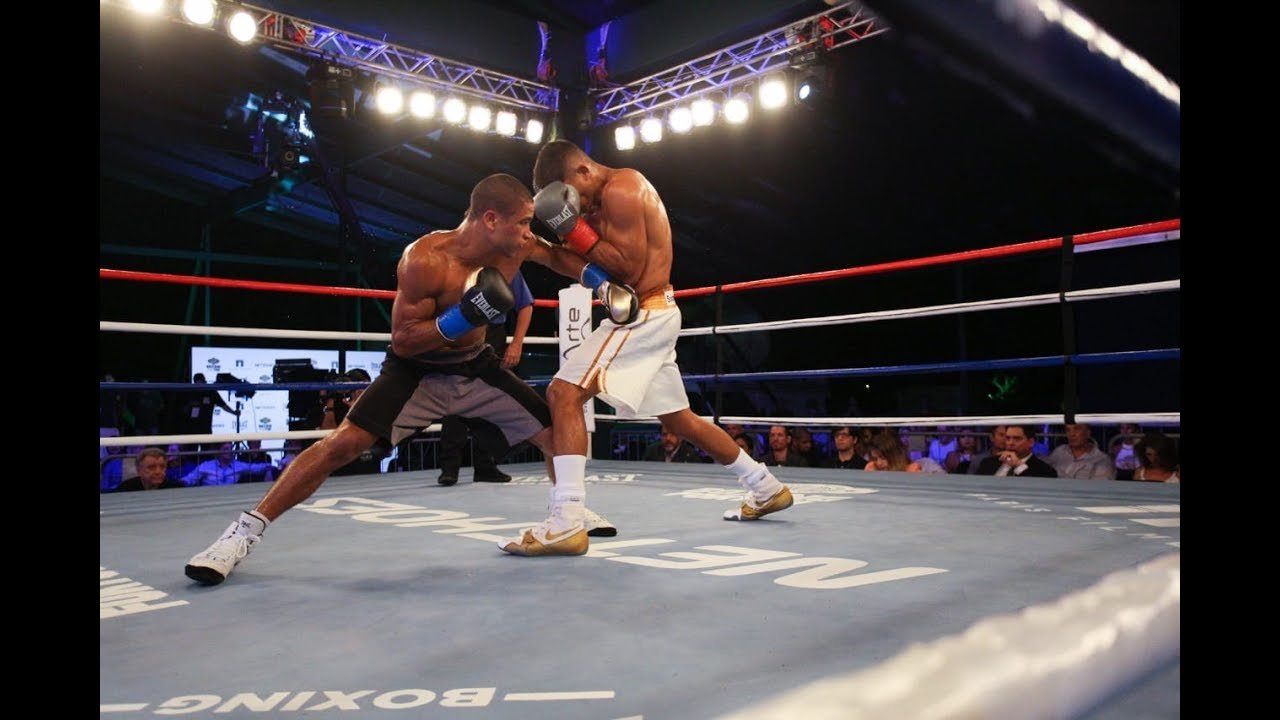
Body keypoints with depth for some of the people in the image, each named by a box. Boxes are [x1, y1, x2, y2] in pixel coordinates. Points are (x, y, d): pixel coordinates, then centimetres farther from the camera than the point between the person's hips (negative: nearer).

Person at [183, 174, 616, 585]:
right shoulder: (424, 260, -30)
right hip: (415, 370, -5)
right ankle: (246, 530, -9)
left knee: (554, 430, 4)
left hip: (475, 367, 5)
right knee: (344, 443, -20)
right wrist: (460, 319, -39)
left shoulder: (516, 247, -14)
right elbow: (402, 341, -25)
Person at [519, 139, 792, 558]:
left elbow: (630, 268, -19)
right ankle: (767, 489, 32)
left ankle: (566, 524, -21)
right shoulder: (603, 200, 18)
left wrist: (574, 229, -15)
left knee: (563, 394, -16)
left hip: (642, 317, -11)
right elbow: (608, 264, 14)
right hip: (649, 316, 11)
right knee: (679, 418, 19)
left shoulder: (620, 189, -13)